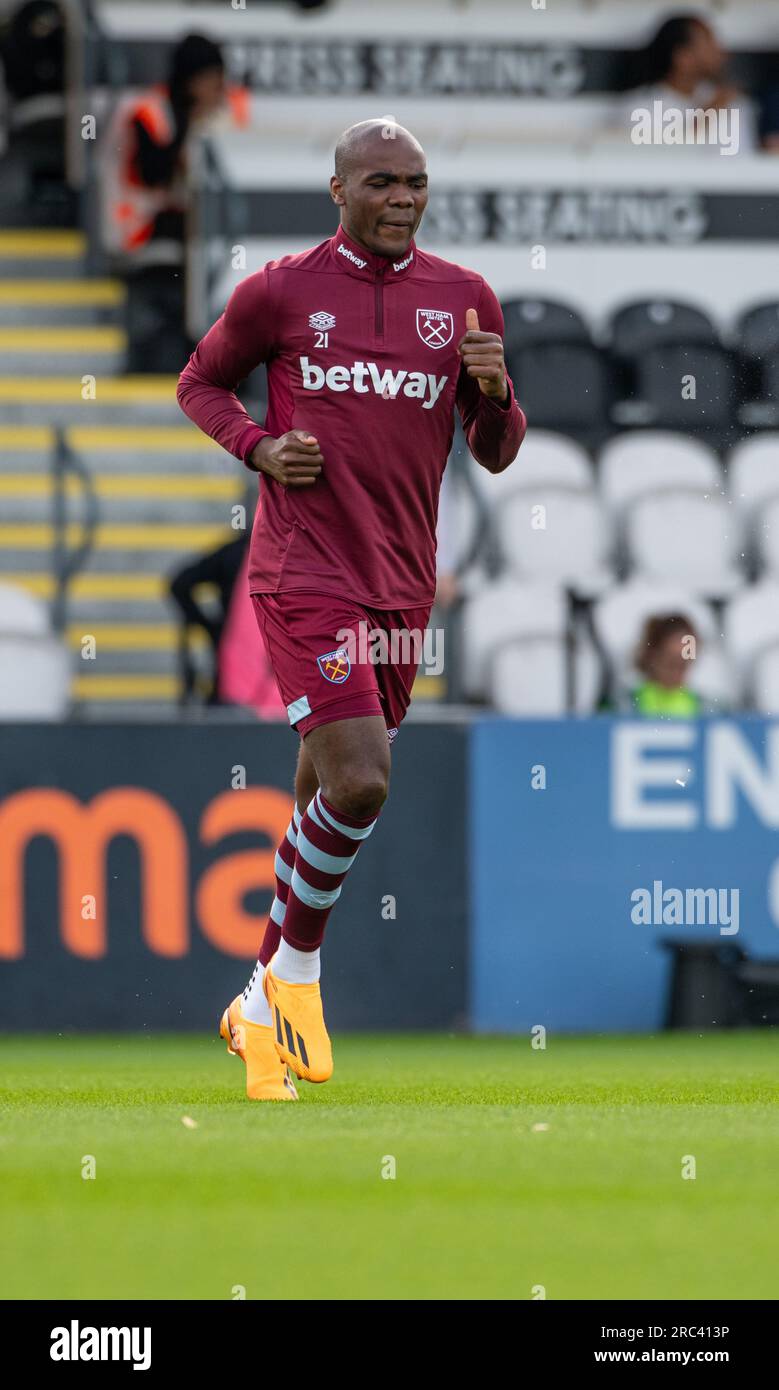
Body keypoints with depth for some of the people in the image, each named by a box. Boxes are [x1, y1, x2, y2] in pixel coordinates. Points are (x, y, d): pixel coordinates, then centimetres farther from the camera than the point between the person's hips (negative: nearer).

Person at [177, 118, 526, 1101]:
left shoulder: (464, 298, 8)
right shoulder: (281, 290, -1)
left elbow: (494, 455, 12)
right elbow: (199, 382, 14)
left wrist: (494, 392, -10)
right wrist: (260, 448, -5)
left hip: (402, 583, 5)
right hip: (302, 571, -5)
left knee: (330, 802, 12)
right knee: (357, 785, -20)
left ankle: (260, 1005, 27)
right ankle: (296, 977, 1)